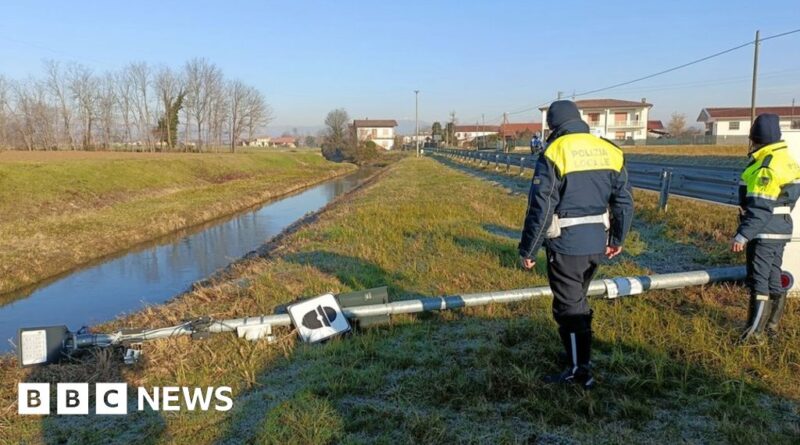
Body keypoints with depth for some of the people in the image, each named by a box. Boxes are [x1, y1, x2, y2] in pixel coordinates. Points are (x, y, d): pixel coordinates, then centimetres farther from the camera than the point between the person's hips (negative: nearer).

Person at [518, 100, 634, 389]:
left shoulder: (554, 153, -13)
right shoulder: (609, 151, 6)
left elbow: (541, 208, -16)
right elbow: (624, 202, 10)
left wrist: (528, 249, -8)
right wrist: (617, 239, 22)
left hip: (566, 245, -6)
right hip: (597, 244, 7)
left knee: (569, 306, 6)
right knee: (577, 299, 24)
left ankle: (580, 371, 14)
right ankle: (577, 354, 38)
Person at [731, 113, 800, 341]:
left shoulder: (766, 166, -21)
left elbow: (761, 208, -24)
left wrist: (743, 235, -23)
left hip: (764, 233, -10)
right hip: (780, 230, 10)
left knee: (759, 282, -4)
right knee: (774, 279, 17)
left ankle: (755, 332, 2)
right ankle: (772, 326, 28)